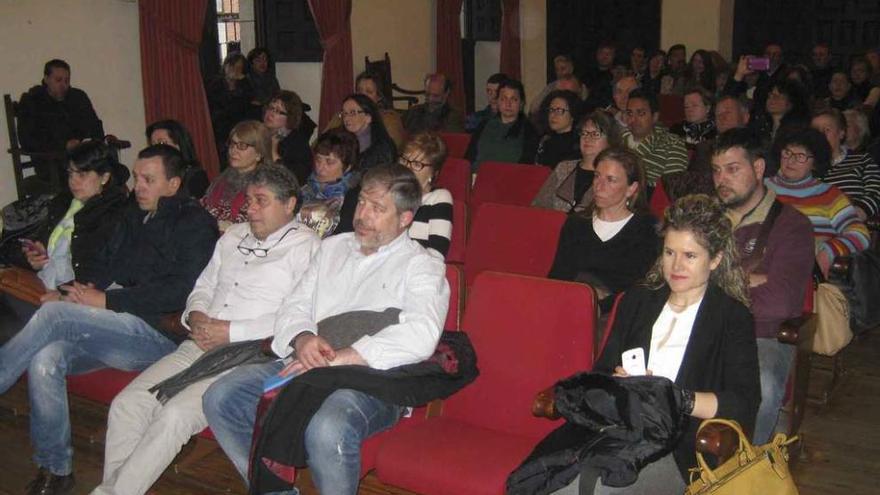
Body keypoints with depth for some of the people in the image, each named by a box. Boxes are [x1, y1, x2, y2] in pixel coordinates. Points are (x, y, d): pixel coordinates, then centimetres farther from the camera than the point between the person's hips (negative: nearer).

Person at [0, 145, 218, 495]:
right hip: (115, 327, 7)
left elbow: (179, 292, -13)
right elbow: (107, 262, 25)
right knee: (45, 359, -22)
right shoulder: (135, 216, 22)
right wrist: (91, 288, 0)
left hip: (159, 333, -7)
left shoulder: (195, 223, -2)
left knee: (55, 313, -24)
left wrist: (106, 301, -15)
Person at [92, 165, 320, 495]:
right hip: (198, 347, 7)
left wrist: (232, 331, -15)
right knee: (126, 404, -10)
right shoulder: (234, 236, 21)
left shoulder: (306, 247, -4)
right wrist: (196, 316, 3)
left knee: (174, 415, -25)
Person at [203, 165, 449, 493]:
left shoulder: (421, 265, 2)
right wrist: (303, 339, -8)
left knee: (327, 430, -37)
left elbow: (420, 335, -15)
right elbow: (295, 306, 18)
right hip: (308, 365, 6)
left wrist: (337, 359, -19)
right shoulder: (333, 247, 23)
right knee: (220, 398, -12)